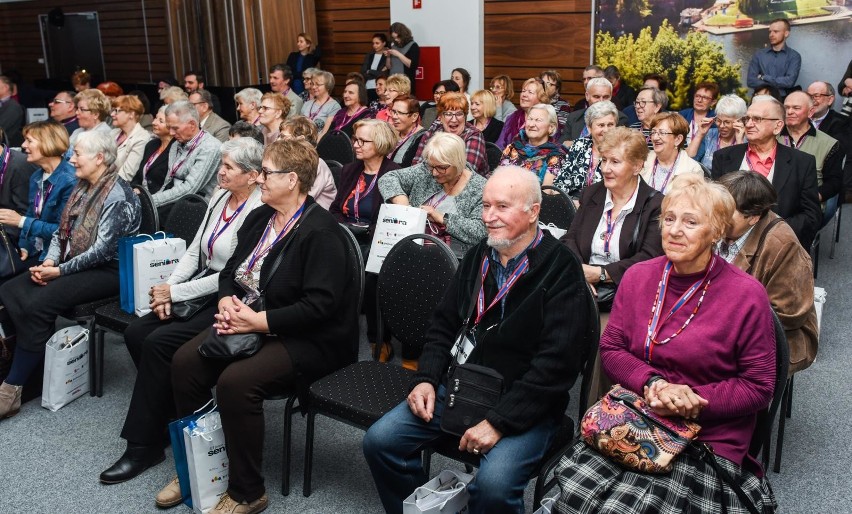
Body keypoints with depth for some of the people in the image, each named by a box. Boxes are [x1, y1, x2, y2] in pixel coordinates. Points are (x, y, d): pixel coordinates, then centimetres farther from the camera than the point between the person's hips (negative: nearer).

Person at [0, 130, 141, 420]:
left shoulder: (117, 197, -16)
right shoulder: (83, 187, 11)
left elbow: (101, 251, -20)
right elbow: (61, 231, 13)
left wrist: (59, 271, -19)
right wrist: (50, 260, -5)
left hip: (107, 271, -9)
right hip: (71, 264, 9)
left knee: (37, 304, -25)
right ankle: (37, 360, -5)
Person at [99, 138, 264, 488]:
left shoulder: (259, 211, -17)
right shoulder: (220, 198, 10)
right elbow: (194, 250, 12)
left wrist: (175, 293, -14)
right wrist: (168, 288, -4)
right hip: (202, 290, 9)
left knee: (158, 341, -21)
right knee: (136, 332, -7)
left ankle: (144, 445, -6)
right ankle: (168, 417, 9)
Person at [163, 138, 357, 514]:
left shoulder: (320, 232, -18)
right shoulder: (259, 217, 9)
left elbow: (319, 305, -25)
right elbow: (230, 272, 16)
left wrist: (259, 321, -25)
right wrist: (227, 301, -7)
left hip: (308, 339, -8)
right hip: (249, 323, 8)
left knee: (235, 382, -29)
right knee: (185, 362, -11)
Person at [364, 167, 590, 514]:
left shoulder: (560, 270, -12)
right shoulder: (478, 257, 9)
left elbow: (556, 363, -18)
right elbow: (444, 325, 16)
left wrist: (499, 421, -21)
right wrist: (425, 379, 0)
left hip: (524, 406, -6)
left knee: (493, 484, -31)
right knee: (379, 441, -8)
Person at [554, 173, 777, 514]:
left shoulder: (747, 295, -7)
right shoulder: (638, 276, 5)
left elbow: (758, 387, -3)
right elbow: (610, 348, 6)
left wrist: (692, 400, -16)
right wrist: (652, 384, -13)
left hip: (707, 442, -3)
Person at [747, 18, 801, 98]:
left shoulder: (794, 56, 4)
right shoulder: (758, 55, 9)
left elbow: (790, 81, -9)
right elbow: (751, 81, -1)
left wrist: (763, 77, -3)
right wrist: (780, 83, -6)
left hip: (784, 100, -1)